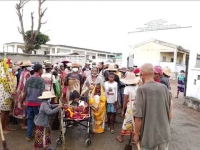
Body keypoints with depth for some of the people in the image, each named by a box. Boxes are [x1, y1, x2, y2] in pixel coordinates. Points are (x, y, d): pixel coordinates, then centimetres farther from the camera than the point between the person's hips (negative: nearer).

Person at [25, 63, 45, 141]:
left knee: (30, 119, 14)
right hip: (38, 103, -5)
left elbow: (25, 92, 8)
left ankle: (29, 135, 21)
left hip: (29, 102, 5)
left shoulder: (28, 79, 2)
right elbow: (42, 93, -15)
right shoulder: (41, 80, -14)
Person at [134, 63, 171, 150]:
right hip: (165, 133, 4)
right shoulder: (164, 88, -3)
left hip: (150, 135, -4)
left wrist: (136, 134, -5)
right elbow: (168, 109, 9)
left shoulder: (141, 89, -19)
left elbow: (138, 116, -19)